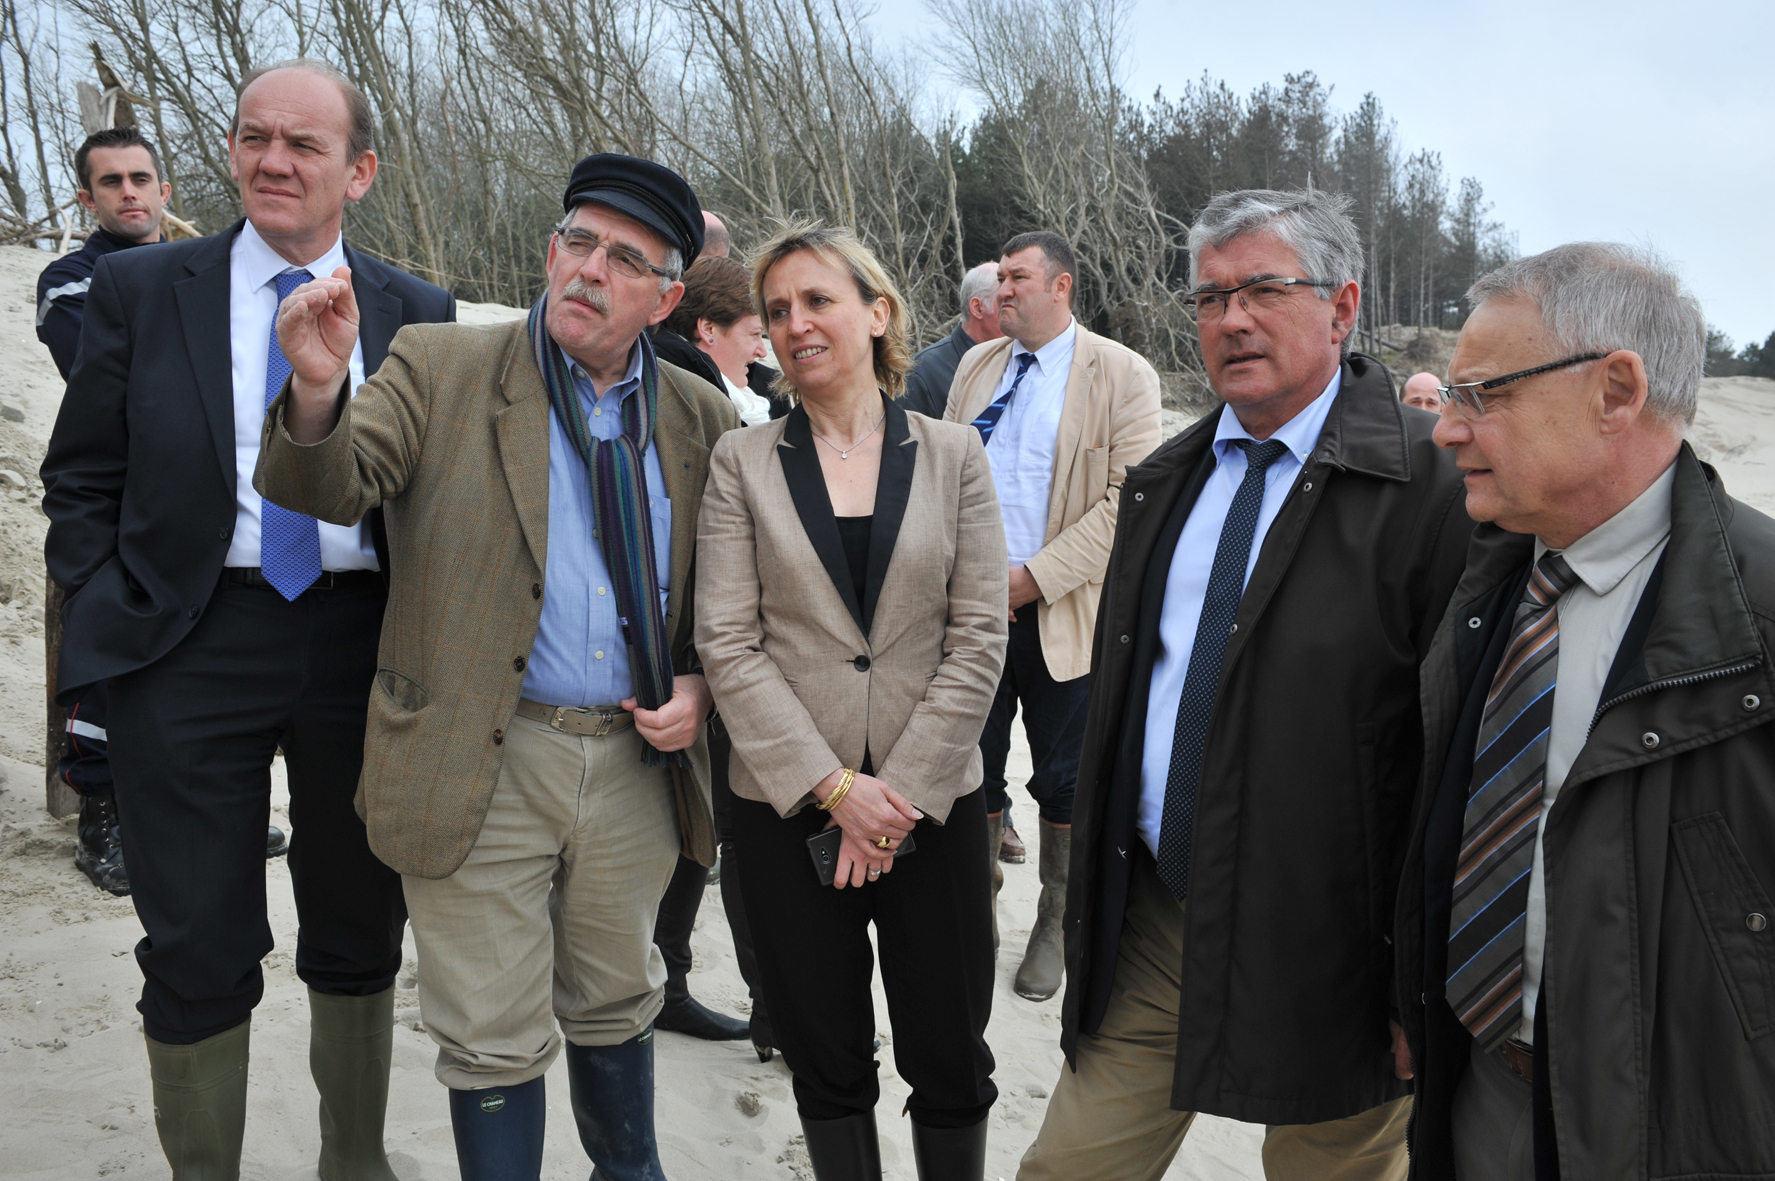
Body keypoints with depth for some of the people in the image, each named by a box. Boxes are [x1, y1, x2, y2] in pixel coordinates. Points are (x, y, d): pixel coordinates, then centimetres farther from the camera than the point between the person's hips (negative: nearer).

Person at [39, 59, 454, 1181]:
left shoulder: (420, 313, 4)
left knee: (362, 933, 15)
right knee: (199, 951, 5)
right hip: (190, 651, -1)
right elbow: (80, 477, 6)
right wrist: (113, 614, -3)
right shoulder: (139, 288, 2)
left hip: (366, 645, 2)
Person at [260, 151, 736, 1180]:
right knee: (497, 1040, 8)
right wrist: (319, 390, -32)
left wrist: (698, 685, -5)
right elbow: (328, 489, -12)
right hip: (483, 765, -3)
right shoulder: (440, 369, -3)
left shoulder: (703, 420, 5)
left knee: (616, 1008, 22)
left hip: (638, 759, 3)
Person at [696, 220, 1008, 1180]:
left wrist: (903, 794, -9)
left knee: (950, 1062, 9)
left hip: (934, 802, 0)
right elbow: (728, 644, -5)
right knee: (826, 1062, 12)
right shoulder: (741, 462, 2)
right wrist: (834, 786, -12)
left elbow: (977, 639, -2)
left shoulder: (953, 455, 3)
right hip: (788, 807, 0)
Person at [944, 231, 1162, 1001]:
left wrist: (1036, 577, -17)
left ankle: (1053, 929, 27)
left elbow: (1130, 498, -13)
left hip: (1063, 615, -4)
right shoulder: (975, 366, 11)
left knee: (1064, 782, 8)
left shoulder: (1122, 375, -6)